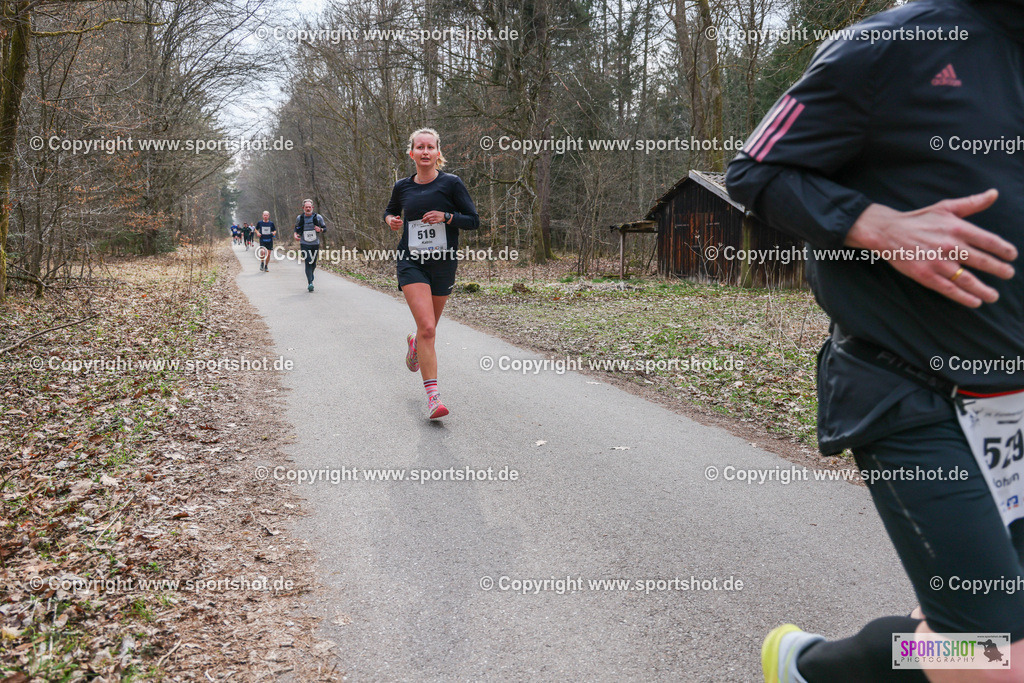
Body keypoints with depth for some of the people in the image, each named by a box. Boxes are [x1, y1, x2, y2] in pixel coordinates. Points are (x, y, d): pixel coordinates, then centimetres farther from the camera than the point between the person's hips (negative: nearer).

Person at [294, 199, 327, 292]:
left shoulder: (318, 217, -2)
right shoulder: (299, 218, 0)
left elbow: (325, 227, 7)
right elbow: (297, 228, 17)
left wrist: (320, 229, -15)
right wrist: (296, 234, -3)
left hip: (315, 244, 1)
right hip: (304, 244, -1)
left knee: (313, 263, 11)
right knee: (308, 263, -13)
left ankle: (310, 275, 44)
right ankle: (310, 283, -15)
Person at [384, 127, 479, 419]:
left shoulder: (452, 183, -3)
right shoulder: (402, 187, 5)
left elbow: (474, 221, -1)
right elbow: (390, 211, 24)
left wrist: (447, 217, -17)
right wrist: (390, 220, 1)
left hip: (443, 263, 1)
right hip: (411, 263, 0)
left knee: (429, 328, 14)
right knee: (427, 328, -17)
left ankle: (414, 343, 53)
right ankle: (433, 396, -16)